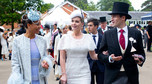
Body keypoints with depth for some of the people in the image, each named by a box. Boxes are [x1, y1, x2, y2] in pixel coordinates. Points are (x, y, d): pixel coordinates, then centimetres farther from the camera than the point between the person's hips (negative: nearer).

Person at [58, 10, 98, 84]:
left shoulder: (88, 37, 5)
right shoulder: (65, 38, 3)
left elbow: (93, 56, 8)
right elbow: (62, 58, 1)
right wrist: (63, 74, -5)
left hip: (83, 75, 0)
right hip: (69, 74, 0)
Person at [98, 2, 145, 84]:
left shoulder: (136, 33, 0)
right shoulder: (107, 34, 1)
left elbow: (141, 52, 7)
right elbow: (100, 54, 2)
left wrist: (140, 60, -13)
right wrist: (109, 58, -17)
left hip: (131, 76, 0)